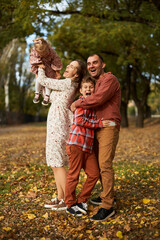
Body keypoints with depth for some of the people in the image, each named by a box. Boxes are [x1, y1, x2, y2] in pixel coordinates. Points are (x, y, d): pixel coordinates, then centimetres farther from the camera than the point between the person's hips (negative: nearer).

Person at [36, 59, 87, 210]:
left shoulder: (67, 83, -14)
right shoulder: (70, 85, 13)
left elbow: (42, 81, -6)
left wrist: (41, 68, 12)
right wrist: (38, 71, 18)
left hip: (58, 124, -10)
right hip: (56, 125, 10)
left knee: (57, 162, -7)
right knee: (54, 161, 11)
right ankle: (60, 197, 17)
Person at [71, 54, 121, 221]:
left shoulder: (109, 79, -7)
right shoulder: (96, 83, 23)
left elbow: (98, 99, -22)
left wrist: (77, 104, -11)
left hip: (109, 127, -9)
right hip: (98, 128, 9)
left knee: (105, 164, -16)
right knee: (98, 163, 11)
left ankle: (107, 206, -15)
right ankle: (107, 195, 25)